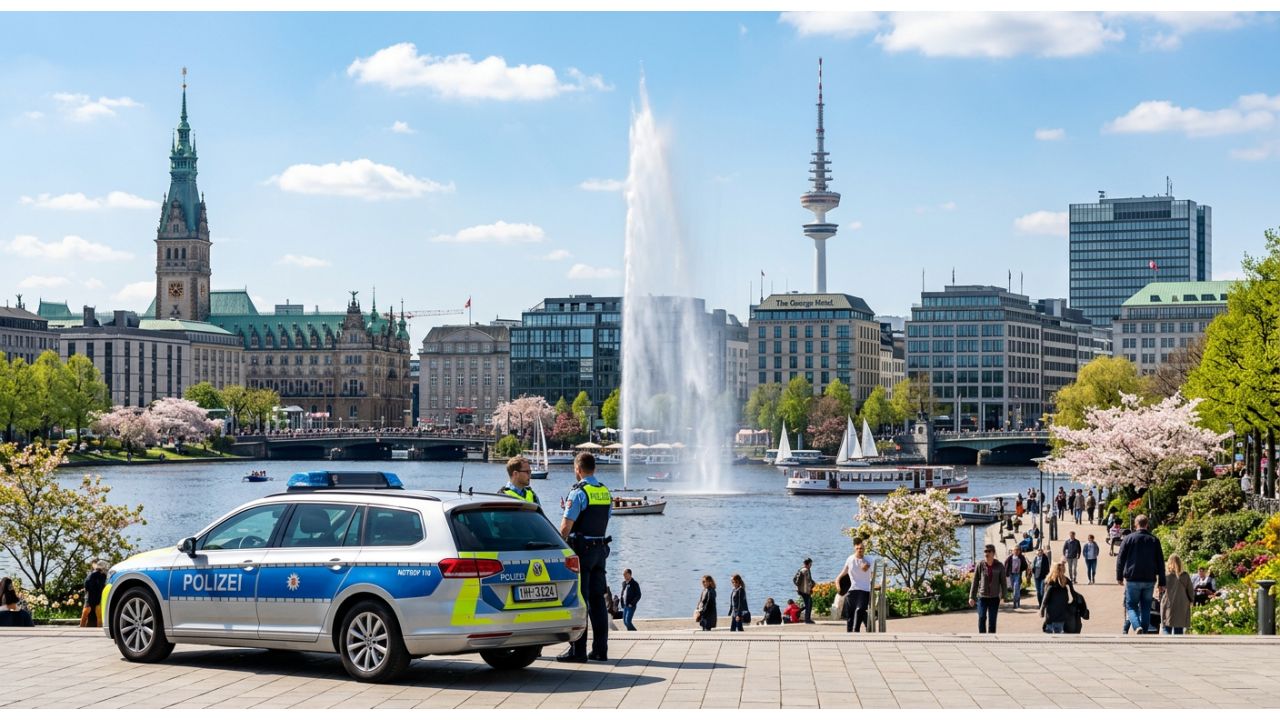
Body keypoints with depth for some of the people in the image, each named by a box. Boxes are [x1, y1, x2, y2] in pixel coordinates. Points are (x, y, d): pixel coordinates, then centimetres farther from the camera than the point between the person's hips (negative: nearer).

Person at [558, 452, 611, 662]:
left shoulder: (579, 492, -13)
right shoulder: (605, 492, 11)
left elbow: (566, 527, -15)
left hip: (581, 550, -7)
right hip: (600, 548, 7)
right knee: (597, 599, 10)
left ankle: (578, 650, -5)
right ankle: (600, 649, 11)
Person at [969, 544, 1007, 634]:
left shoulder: (999, 566, -3)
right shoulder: (980, 565, -3)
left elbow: (1003, 582, 2)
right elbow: (975, 582, 1)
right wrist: (972, 597, 0)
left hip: (994, 598, 0)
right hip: (982, 597, 0)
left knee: (992, 620, 3)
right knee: (982, 618, -11)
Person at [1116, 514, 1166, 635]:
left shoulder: (1128, 538, -2)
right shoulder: (1154, 540, 6)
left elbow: (1120, 559, 0)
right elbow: (1160, 562, 7)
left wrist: (1119, 577, 8)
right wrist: (1161, 582, 10)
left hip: (1132, 579, -2)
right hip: (1149, 580, 2)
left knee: (1131, 606, 2)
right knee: (1146, 608, 10)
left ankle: (1137, 626, -23)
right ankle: (1144, 632, 6)